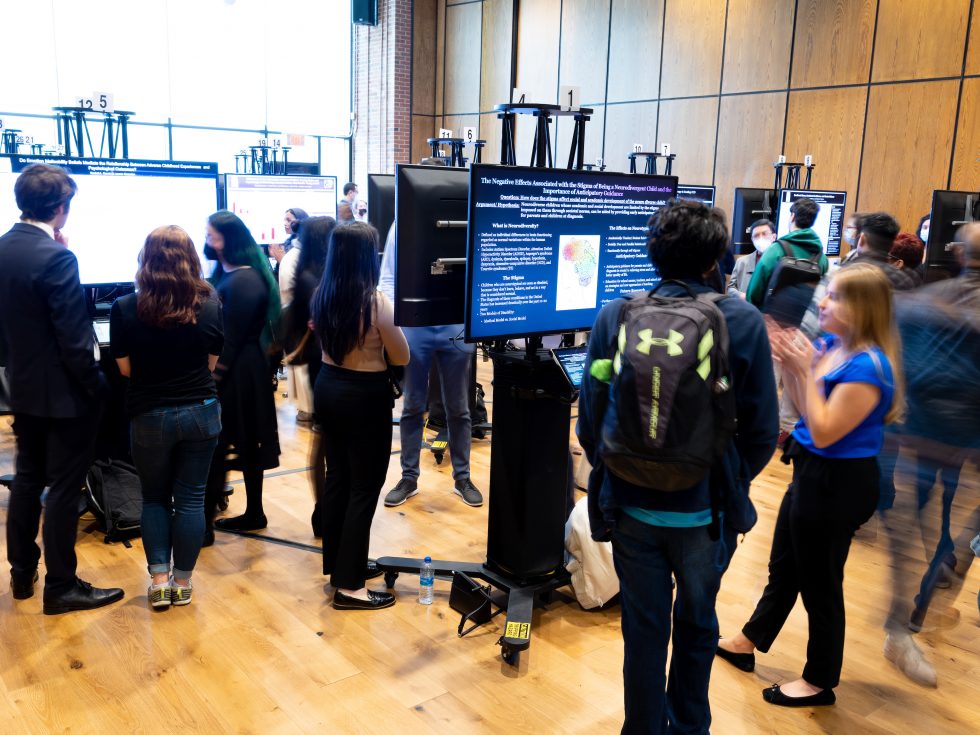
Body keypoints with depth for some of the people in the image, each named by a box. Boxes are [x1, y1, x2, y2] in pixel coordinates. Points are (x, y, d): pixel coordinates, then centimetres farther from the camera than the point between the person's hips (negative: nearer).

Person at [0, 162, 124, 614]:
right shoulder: (56, 257, -22)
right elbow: (74, 339, -21)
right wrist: (96, 387, -13)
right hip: (63, 394, -8)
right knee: (64, 488, 2)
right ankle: (60, 587, 13)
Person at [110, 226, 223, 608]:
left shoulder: (125, 308, -12)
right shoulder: (211, 304, -7)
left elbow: (126, 368, -3)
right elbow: (211, 362, 3)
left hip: (150, 417, -1)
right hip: (201, 412, 1)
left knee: (154, 498, 17)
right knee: (191, 498, 10)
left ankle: (159, 580, 15)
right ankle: (182, 582, 18)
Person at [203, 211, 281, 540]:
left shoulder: (242, 282, -19)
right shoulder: (228, 273, 11)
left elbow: (230, 339, -20)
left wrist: (213, 379, -17)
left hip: (235, 374, -10)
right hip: (241, 370, 10)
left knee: (217, 446, -3)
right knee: (246, 443, 16)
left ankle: (204, 525, 6)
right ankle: (254, 513, 27)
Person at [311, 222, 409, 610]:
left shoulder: (322, 296, 2)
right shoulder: (376, 300, -20)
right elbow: (401, 357, -10)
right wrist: (390, 323, 5)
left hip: (328, 388, 8)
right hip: (366, 397, -8)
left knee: (337, 479, 17)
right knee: (364, 489, 1)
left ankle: (338, 565, 31)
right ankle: (350, 586, 7)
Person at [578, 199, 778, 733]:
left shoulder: (615, 317, -10)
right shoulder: (744, 322, -12)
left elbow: (589, 422, -6)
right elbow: (762, 431, -8)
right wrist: (731, 483, 11)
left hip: (633, 505, 0)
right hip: (706, 509, 1)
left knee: (644, 629, 16)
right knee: (697, 624, 23)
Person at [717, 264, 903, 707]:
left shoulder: (867, 366, -25)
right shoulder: (833, 346, 2)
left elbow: (824, 433, -25)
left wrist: (805, 371, -24)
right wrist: (790, 366, -5)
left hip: (837, 484, -9)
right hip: (814, 475, 10)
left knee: (819, 584, 8)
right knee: (783, 567, 24)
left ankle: (820, 683, 28)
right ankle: (747, 643, 43)